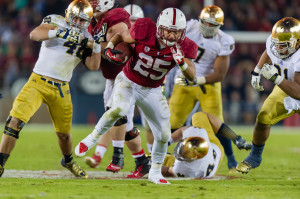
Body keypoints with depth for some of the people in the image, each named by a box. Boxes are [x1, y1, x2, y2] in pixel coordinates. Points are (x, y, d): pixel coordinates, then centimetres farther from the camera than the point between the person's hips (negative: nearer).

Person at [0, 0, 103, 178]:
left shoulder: (85, 38, 8)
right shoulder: (57, 22, -5)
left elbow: (93, 66, 2)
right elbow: (35, 34, -22)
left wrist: (97, 45, -10)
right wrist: (58, 32, -36)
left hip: (61, 89, 4)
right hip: (38, 81, -4)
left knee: (64, 133, 15)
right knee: (15, 120, -19)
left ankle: (68, 161, 45)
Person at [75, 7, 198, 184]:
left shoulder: (183, 47, -17)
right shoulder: (145, 31, -23)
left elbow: (192, 76, -22)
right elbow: (121, 36, -4)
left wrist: (182, 62, -41)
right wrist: (109, 49, -23)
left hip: (152, 91, 3)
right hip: (128, 82, -3)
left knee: (164, 135, 1)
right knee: (119, 110, -35)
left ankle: (155, 172, 25)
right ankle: (93, 138, -11)